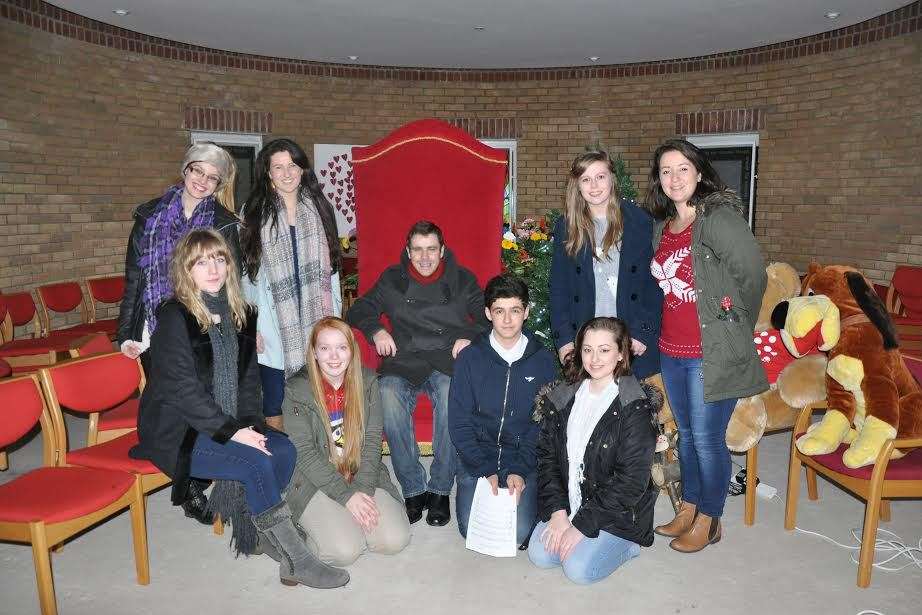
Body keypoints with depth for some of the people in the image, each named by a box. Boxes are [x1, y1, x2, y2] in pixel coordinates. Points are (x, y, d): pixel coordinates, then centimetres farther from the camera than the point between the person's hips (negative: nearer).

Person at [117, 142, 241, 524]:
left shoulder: (224, 224, 3)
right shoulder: (150, 216, 7)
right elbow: (133, 275, 7)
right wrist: (126, 332, 3)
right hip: (155, 331, 2)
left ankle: (196, 489, 15)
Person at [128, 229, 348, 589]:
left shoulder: (240, 314, 8)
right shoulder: (174, 316, -12)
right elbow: (183, 388, -18)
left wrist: (251, 424, -7)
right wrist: (233, 431, -21)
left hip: (229, 426, 7)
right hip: (176, 432, -6)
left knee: (283, 449, -17)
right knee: (256, 462, -24)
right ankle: (296, 561, -14)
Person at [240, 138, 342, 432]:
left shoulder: (319, 208, 10)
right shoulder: (254, 214, 3)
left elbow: (331, 266, 12)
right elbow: (245, 272, 2)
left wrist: (336, 318, 7)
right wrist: (250, 326, -4)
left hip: (316, 324, 2)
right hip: (275, 329, -2)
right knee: (274, 407, 4)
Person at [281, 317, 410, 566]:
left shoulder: (367, 382, -1)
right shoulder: (296, 390, -10)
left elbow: (372, 441, -2)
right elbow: (304, 454, -13)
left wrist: (363, 489, -16)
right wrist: (346, 495, -18)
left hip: (364, 477, 3)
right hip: (316, 482, -3)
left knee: (395, 540, -15)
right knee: (345, 550, -21)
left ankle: (355, 516, 14)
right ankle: (315, 524, 11)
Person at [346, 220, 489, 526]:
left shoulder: (462, 280, 14)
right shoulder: (392, 279, 16)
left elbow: (489, 317, 14)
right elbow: (358, 310, 21)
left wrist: (471, 336, -5)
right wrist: (376, 331, 1)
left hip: (447, 362, -1)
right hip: (402, 362, 1)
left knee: (451, 402, -36)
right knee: (389, 402, -33)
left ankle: (440, 489, -18)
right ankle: (413, 489, -18)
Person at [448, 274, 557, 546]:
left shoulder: (543, 360, 0)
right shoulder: (469, 357, -2)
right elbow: (459, 423, -3)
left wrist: (520, 470, -12)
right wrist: (486, 470, -12)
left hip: (525, 460, 0)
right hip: (477, 457, 1)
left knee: (519, 532, -16)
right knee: (471, 529, -14)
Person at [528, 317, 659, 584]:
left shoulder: (635, 408, -17)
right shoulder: (563, 397, 0)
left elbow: (631, 480, -19)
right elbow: (547, 456, 1)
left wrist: (582, 525, -18)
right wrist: (557, 511, -10)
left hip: (618, 511, -5)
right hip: (568, 502, 5)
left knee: (579, 569, -16)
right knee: (539, 555, -9)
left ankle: (628, 543, 10)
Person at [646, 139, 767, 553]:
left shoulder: (719, 218, -13)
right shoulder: (661, 227, 9)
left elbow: (753, 274, -13)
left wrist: (735, 326, -2)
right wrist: (657, 332, 13)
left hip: (711, 353, -7)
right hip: (671, 351, 7)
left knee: (707, 439, 3)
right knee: (686, 433, 19)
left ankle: (708, 521, 22)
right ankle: (688, 508, 35)